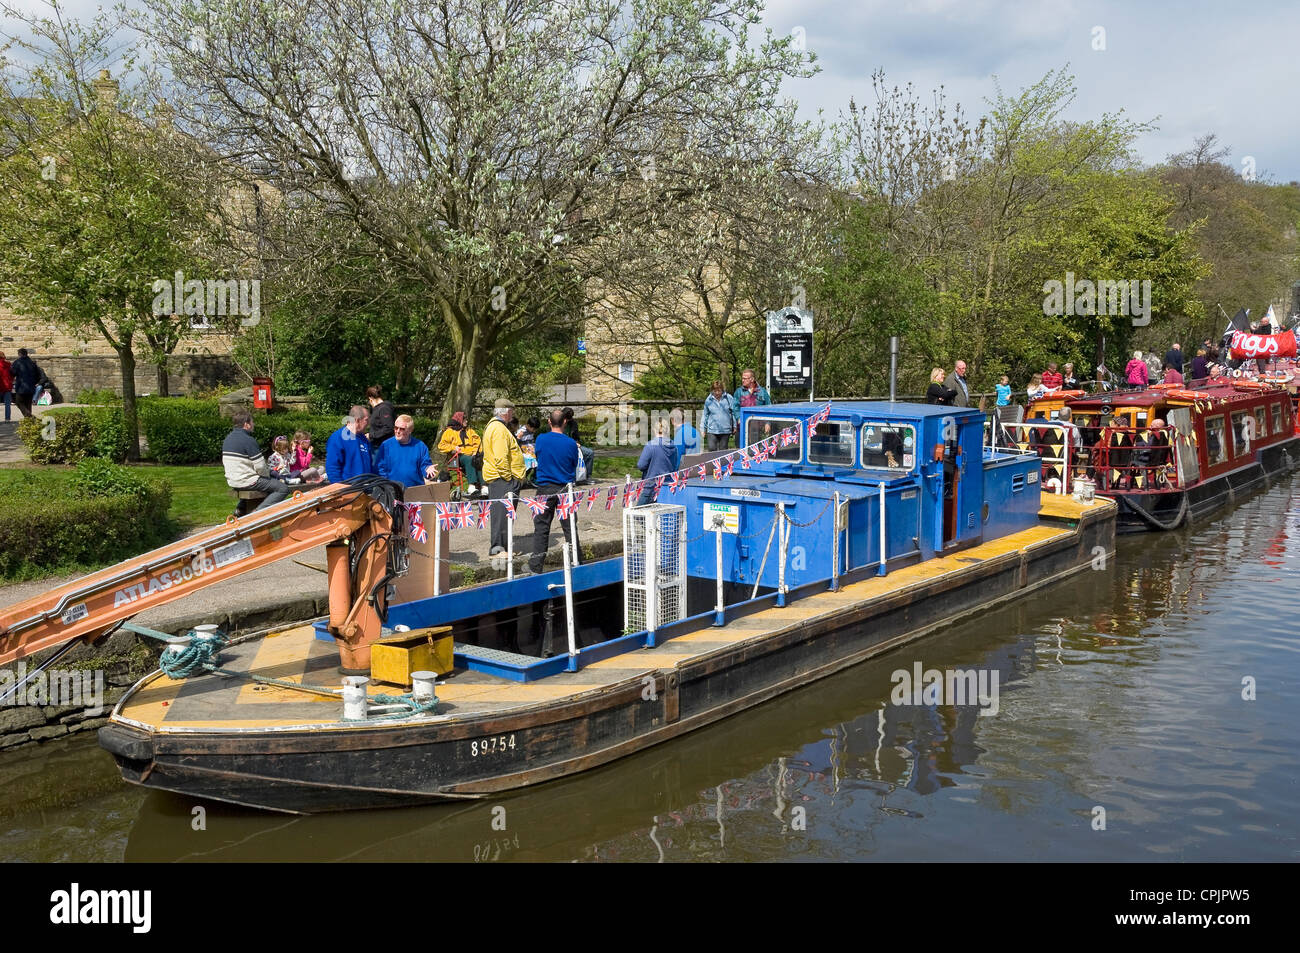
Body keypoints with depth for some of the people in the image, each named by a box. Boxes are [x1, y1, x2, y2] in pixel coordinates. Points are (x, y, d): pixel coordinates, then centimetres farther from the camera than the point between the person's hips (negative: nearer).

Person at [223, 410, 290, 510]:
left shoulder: (227, 439, 9)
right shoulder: (248, 440, -18)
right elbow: (260, 467, -19)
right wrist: (267, 475, 3)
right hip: (247, 482, -9)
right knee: (283, 489, -10)